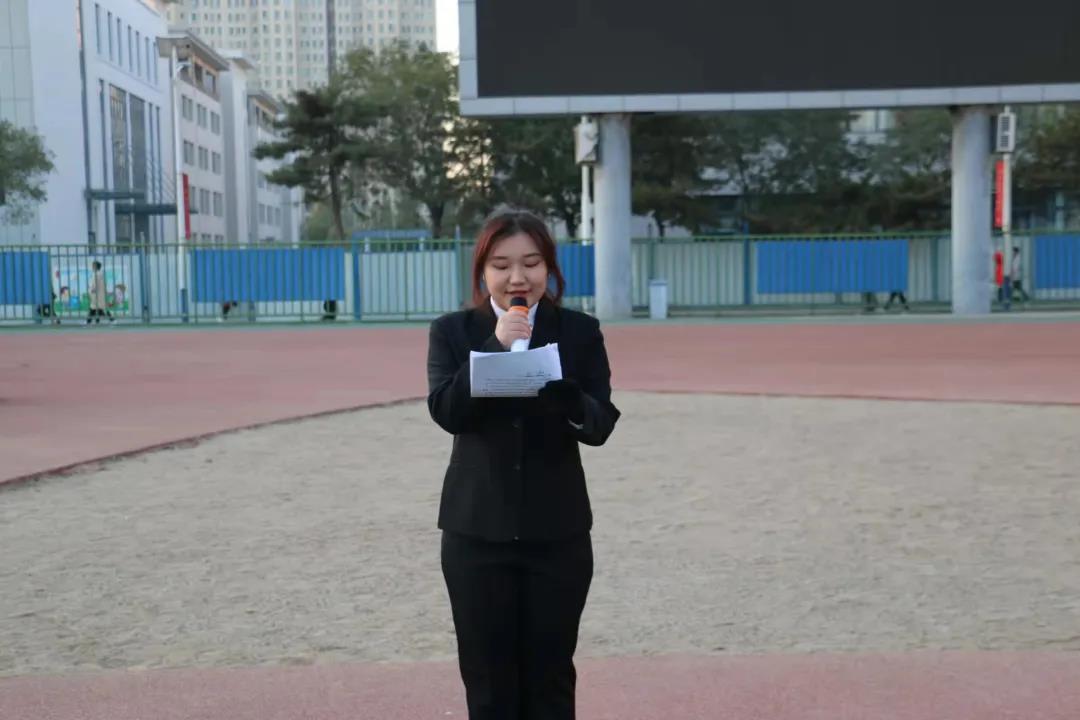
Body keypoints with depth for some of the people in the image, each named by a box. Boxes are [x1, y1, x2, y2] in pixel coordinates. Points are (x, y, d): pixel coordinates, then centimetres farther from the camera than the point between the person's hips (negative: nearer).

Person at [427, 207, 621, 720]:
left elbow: (600, 424, -7)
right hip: (477, 532, 0)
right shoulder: (452, 331, 2)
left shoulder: (580, 332, 1)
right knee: (488, 679, 8)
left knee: (551, 677, 10)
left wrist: (559, 390, -28)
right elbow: (445, 412, -12)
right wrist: (496, 346, -21)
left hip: (558, 531, 0)